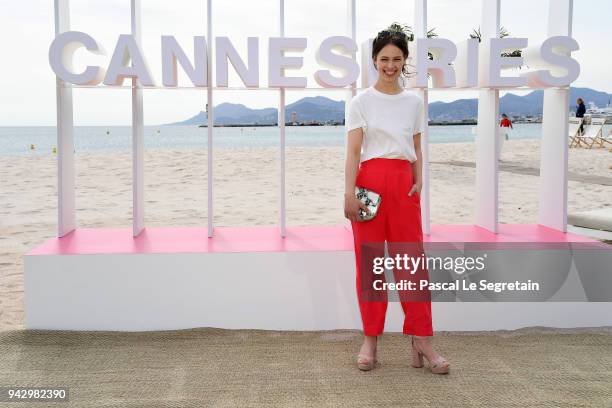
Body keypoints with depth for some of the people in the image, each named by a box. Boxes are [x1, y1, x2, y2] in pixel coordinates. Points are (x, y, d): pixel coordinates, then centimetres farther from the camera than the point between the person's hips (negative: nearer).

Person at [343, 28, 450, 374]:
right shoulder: (361, 101, 2)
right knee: (369, 262, 2)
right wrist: (349, 193, -14)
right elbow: (353, 151, -5)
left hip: (404, 183, 3)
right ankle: (370, 340, 12)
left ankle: (422, 341, 7)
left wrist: (419, 181, 0)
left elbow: (417, 149, 16)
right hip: (370, 180, -2)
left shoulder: (414, 102, 12)